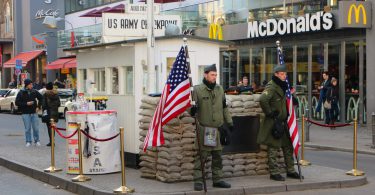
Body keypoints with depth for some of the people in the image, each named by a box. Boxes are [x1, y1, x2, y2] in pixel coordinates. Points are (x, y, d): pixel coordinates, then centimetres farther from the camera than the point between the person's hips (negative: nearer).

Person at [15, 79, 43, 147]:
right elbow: (17, 103, -6)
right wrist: (26, 104, -15)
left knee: (36, 128, 3)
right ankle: (28, 141, 12)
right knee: (27, 128, 2)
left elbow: (41, 98, 18)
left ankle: (37, 141, 15)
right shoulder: (21, 93, -4)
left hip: (34, 113, 2)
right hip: (25, 113, -2)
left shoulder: (34, 92, 4)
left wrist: (38, 106, 8)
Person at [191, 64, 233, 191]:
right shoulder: (197, 89, -4)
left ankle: (217, 179, 20)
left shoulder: (220, 89, 13)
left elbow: (224, 108, 20)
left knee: (217, 155, 11)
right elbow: (192, 106, -4)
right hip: (203, 128, -5)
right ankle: (198, 181, 0)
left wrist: (229, 121, 16)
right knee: (201, 156, -5)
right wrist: (192, 110, -27)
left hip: (217, 129, 5)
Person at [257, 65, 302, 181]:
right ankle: (274, 173, 5)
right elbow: (263, 100, -32)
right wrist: (269, 113, -24)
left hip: (283, 121, 9)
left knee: (288, 146, 13)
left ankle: (290, 170, 23)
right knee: (274, 148, -2)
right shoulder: (271, 87, -16)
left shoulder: (282, 86, 14)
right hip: (273, 123, -9)